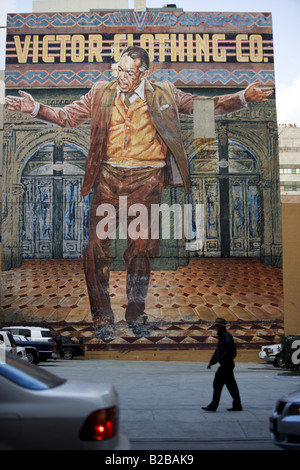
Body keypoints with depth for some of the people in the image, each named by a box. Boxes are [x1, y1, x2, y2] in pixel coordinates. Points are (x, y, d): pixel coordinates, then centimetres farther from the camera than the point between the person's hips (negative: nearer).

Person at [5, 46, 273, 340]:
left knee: (141, 249, 4)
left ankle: (136, 313, 23)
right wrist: (35, 108, -5)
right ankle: (102, 316, 10)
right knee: (97, 247, -5)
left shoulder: (163, 95, 6)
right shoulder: (101, 93, 8)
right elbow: (66, 116, 10)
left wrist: (243, 97, -5)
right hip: (109, 177, 1)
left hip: (146, 180, 0)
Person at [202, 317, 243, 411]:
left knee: (217, 384, -6)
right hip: (225, 365, 10)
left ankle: (213, 406, -1)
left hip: (226, 365, -10)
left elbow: (231, 350, -25)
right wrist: (211, 362, 19)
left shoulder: (227, 336, -13)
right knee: (231, 386, 11)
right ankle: (237, 405, 15)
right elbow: (217, 351, 23)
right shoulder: (221, 336, 17)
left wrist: (223, 359, -25)